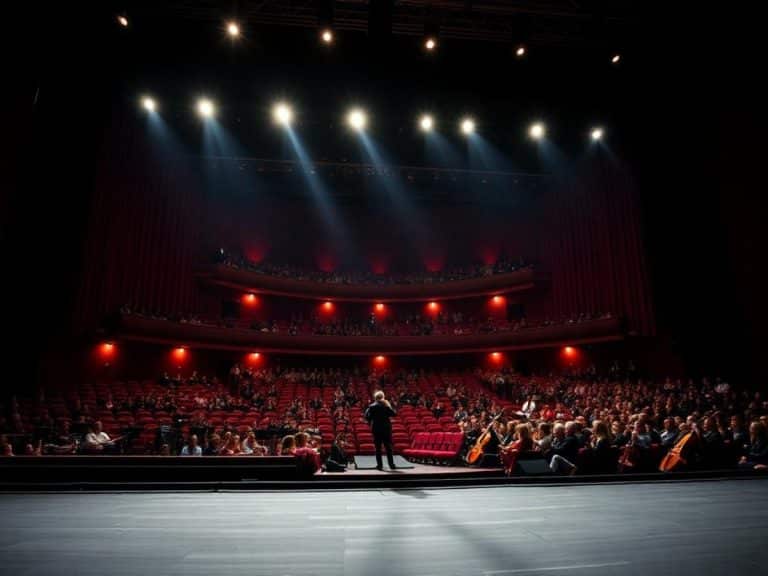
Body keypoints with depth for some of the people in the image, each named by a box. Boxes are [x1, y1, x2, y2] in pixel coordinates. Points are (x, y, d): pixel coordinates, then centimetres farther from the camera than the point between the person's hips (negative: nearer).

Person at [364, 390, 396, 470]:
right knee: (388, 447, 7)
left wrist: (371, 423, 13)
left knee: (378, 447, 6)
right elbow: (393, 413, -7)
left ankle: (379, 465, 4)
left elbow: (367, 417, -5)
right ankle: (391, 464, 7)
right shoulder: (386, 406, -7)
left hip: (376, 429, 0)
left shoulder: (371, 407, -4)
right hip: (386, 428, 0)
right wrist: (389, 406, 0)